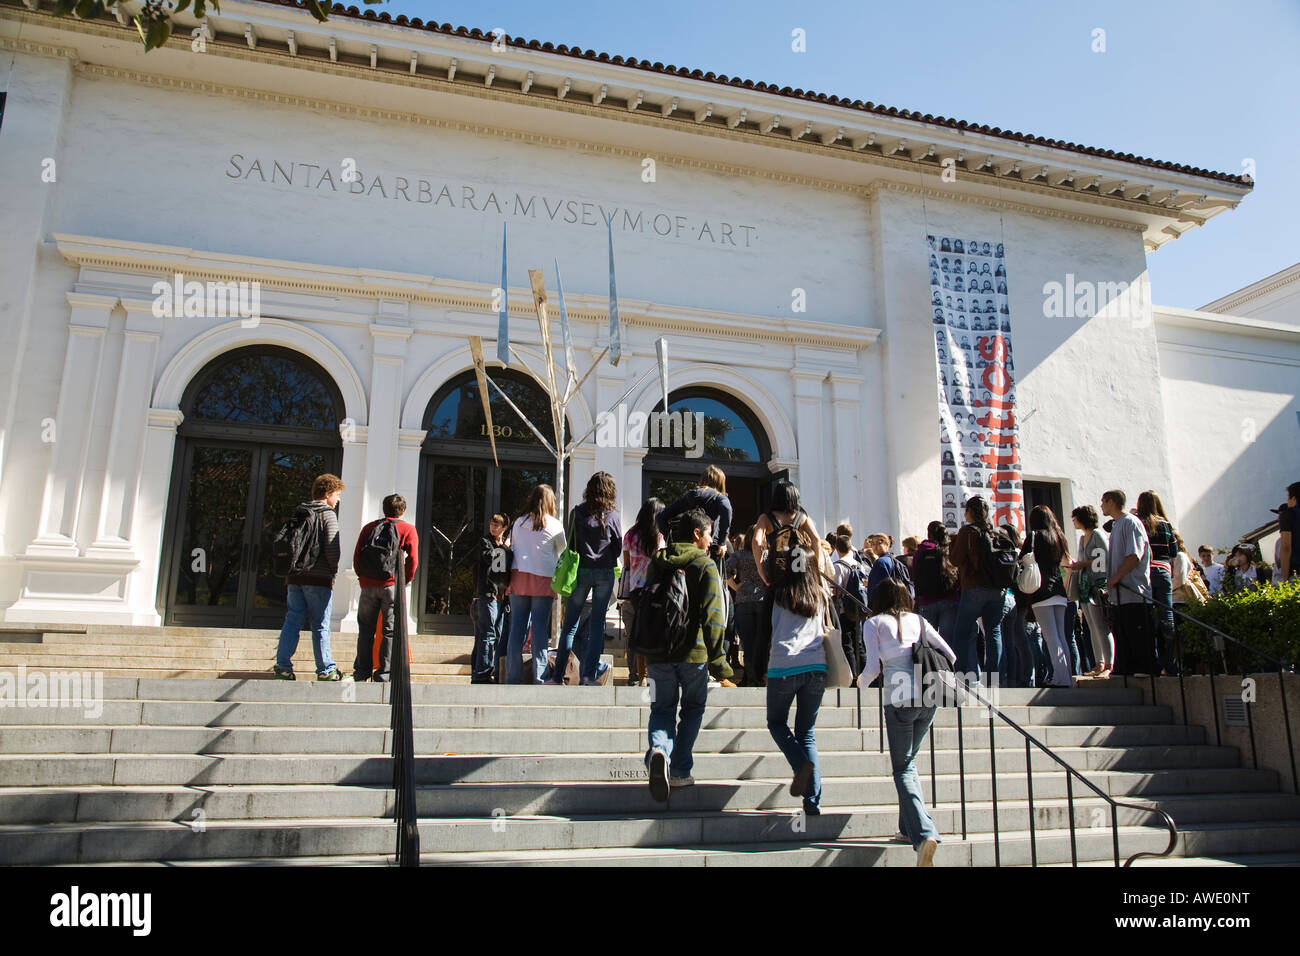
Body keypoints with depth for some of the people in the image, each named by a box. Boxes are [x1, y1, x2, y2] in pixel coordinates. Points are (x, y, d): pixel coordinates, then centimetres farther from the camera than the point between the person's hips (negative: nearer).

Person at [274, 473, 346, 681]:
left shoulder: (298, 512, 13)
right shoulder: (327, 514, -7)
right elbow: (332, 548, -15)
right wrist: (334, 570, 1)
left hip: (296, 577, 6)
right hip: (319, 578, -6)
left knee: (292, 621, 8)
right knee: (320, 626, 0)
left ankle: (283, 665, 4)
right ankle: (325, 669, 6)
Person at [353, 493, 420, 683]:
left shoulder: (369, 527, 13)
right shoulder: (408, 529, 4)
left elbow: (357, 556, 8)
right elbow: (413, 560, -6)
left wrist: (362, 577, 16)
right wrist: (406, 580, 5)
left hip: (368, 585, 3)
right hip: (392, 585, -3)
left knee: (365, 629, 13)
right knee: (390, 630, 2)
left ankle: (362, 671, 14)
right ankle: (384, 673, 0)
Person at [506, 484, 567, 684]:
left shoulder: (518, 522, 9)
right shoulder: (554, 525, 1)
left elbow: (512, 547, 15)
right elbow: (562, 552, 11)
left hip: (519, 576, 3)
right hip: (543, 578, -3)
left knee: (517, 626, 4)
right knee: (540, 627, -2)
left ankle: (513, 677, 5)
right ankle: (539, 677, -3)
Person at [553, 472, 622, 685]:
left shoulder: (577, 513, -3)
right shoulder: (612, 515, -2)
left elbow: (571, 543, 2)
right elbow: (618, 546, 6)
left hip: (581, 571, 0)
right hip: (605, 572, 0)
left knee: (570, 624, 6)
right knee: (597, 623, 6)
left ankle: (558, 675, 6)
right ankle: (588, 675, 4)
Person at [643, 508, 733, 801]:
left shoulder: (657, 562, 11)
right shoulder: (705, 564, -5)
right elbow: (712, 615, -13)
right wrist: (718, 661, -12)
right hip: (693, 651, -3)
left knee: (662, 709, 11)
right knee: (692, 709, 13)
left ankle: (658, 751, -18)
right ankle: (679, 771, 10)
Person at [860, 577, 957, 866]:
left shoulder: (873, 623, 6)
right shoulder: (918, 620, 17)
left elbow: (873, 667, -3)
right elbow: (950, 656, 14)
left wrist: (861, 681, 18)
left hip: (899, 698, -4)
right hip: (929, 697, 4)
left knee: (903, 769, 2)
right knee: (909, 762, 22)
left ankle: (924, 833, -16)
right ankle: (909, 824, 22)